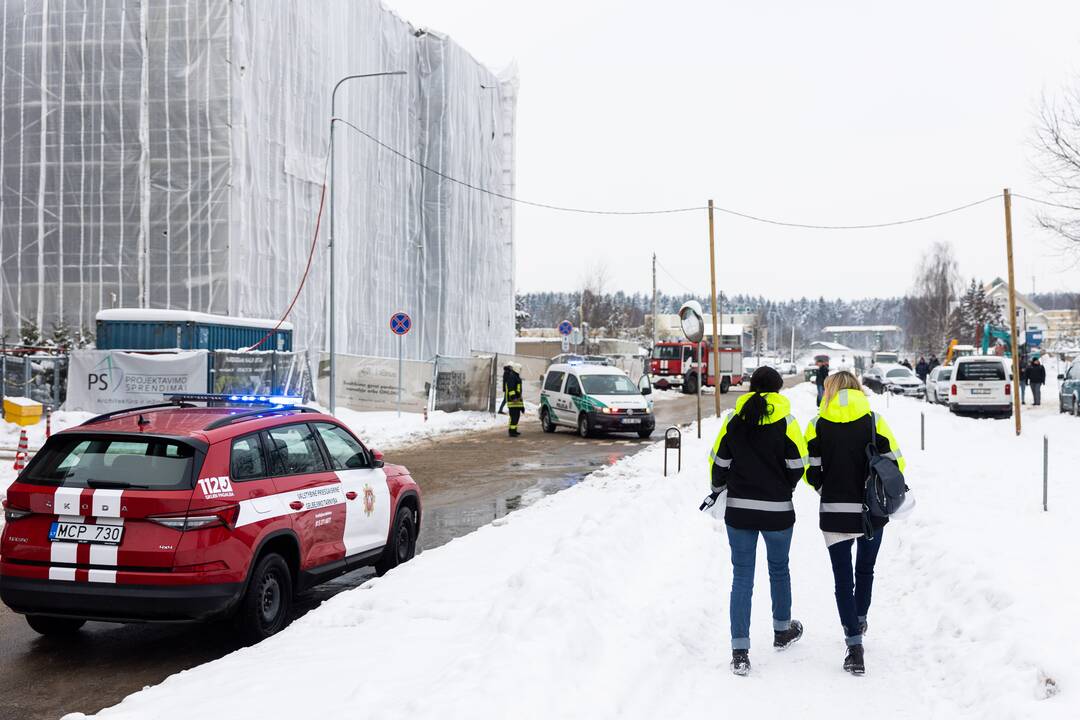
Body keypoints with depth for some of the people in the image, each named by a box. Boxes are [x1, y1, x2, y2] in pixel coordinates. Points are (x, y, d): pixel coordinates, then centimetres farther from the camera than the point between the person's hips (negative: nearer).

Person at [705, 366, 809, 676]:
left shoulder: (734, 421, -1)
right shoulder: (786, 422, -6)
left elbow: (719, 463, 2)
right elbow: (797, 466, -5)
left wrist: (718, 489, 22)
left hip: (738, 510, 1)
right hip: (777, 511, -1)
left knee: (741, 576, 4)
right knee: (779, 569, 20)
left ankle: (740, 651, -3)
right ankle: (782, 630, 40)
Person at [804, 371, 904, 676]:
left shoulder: (818, 425, -3)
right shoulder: (874, 421, -3)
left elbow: (810, 471, -5)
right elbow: (895, 462, -5)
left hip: (834, 513, -1)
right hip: (872, 512, 1)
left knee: (843, 579, 3)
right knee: (865, 570, 24)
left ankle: (855, 648, -5)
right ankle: (859, 620, 45)